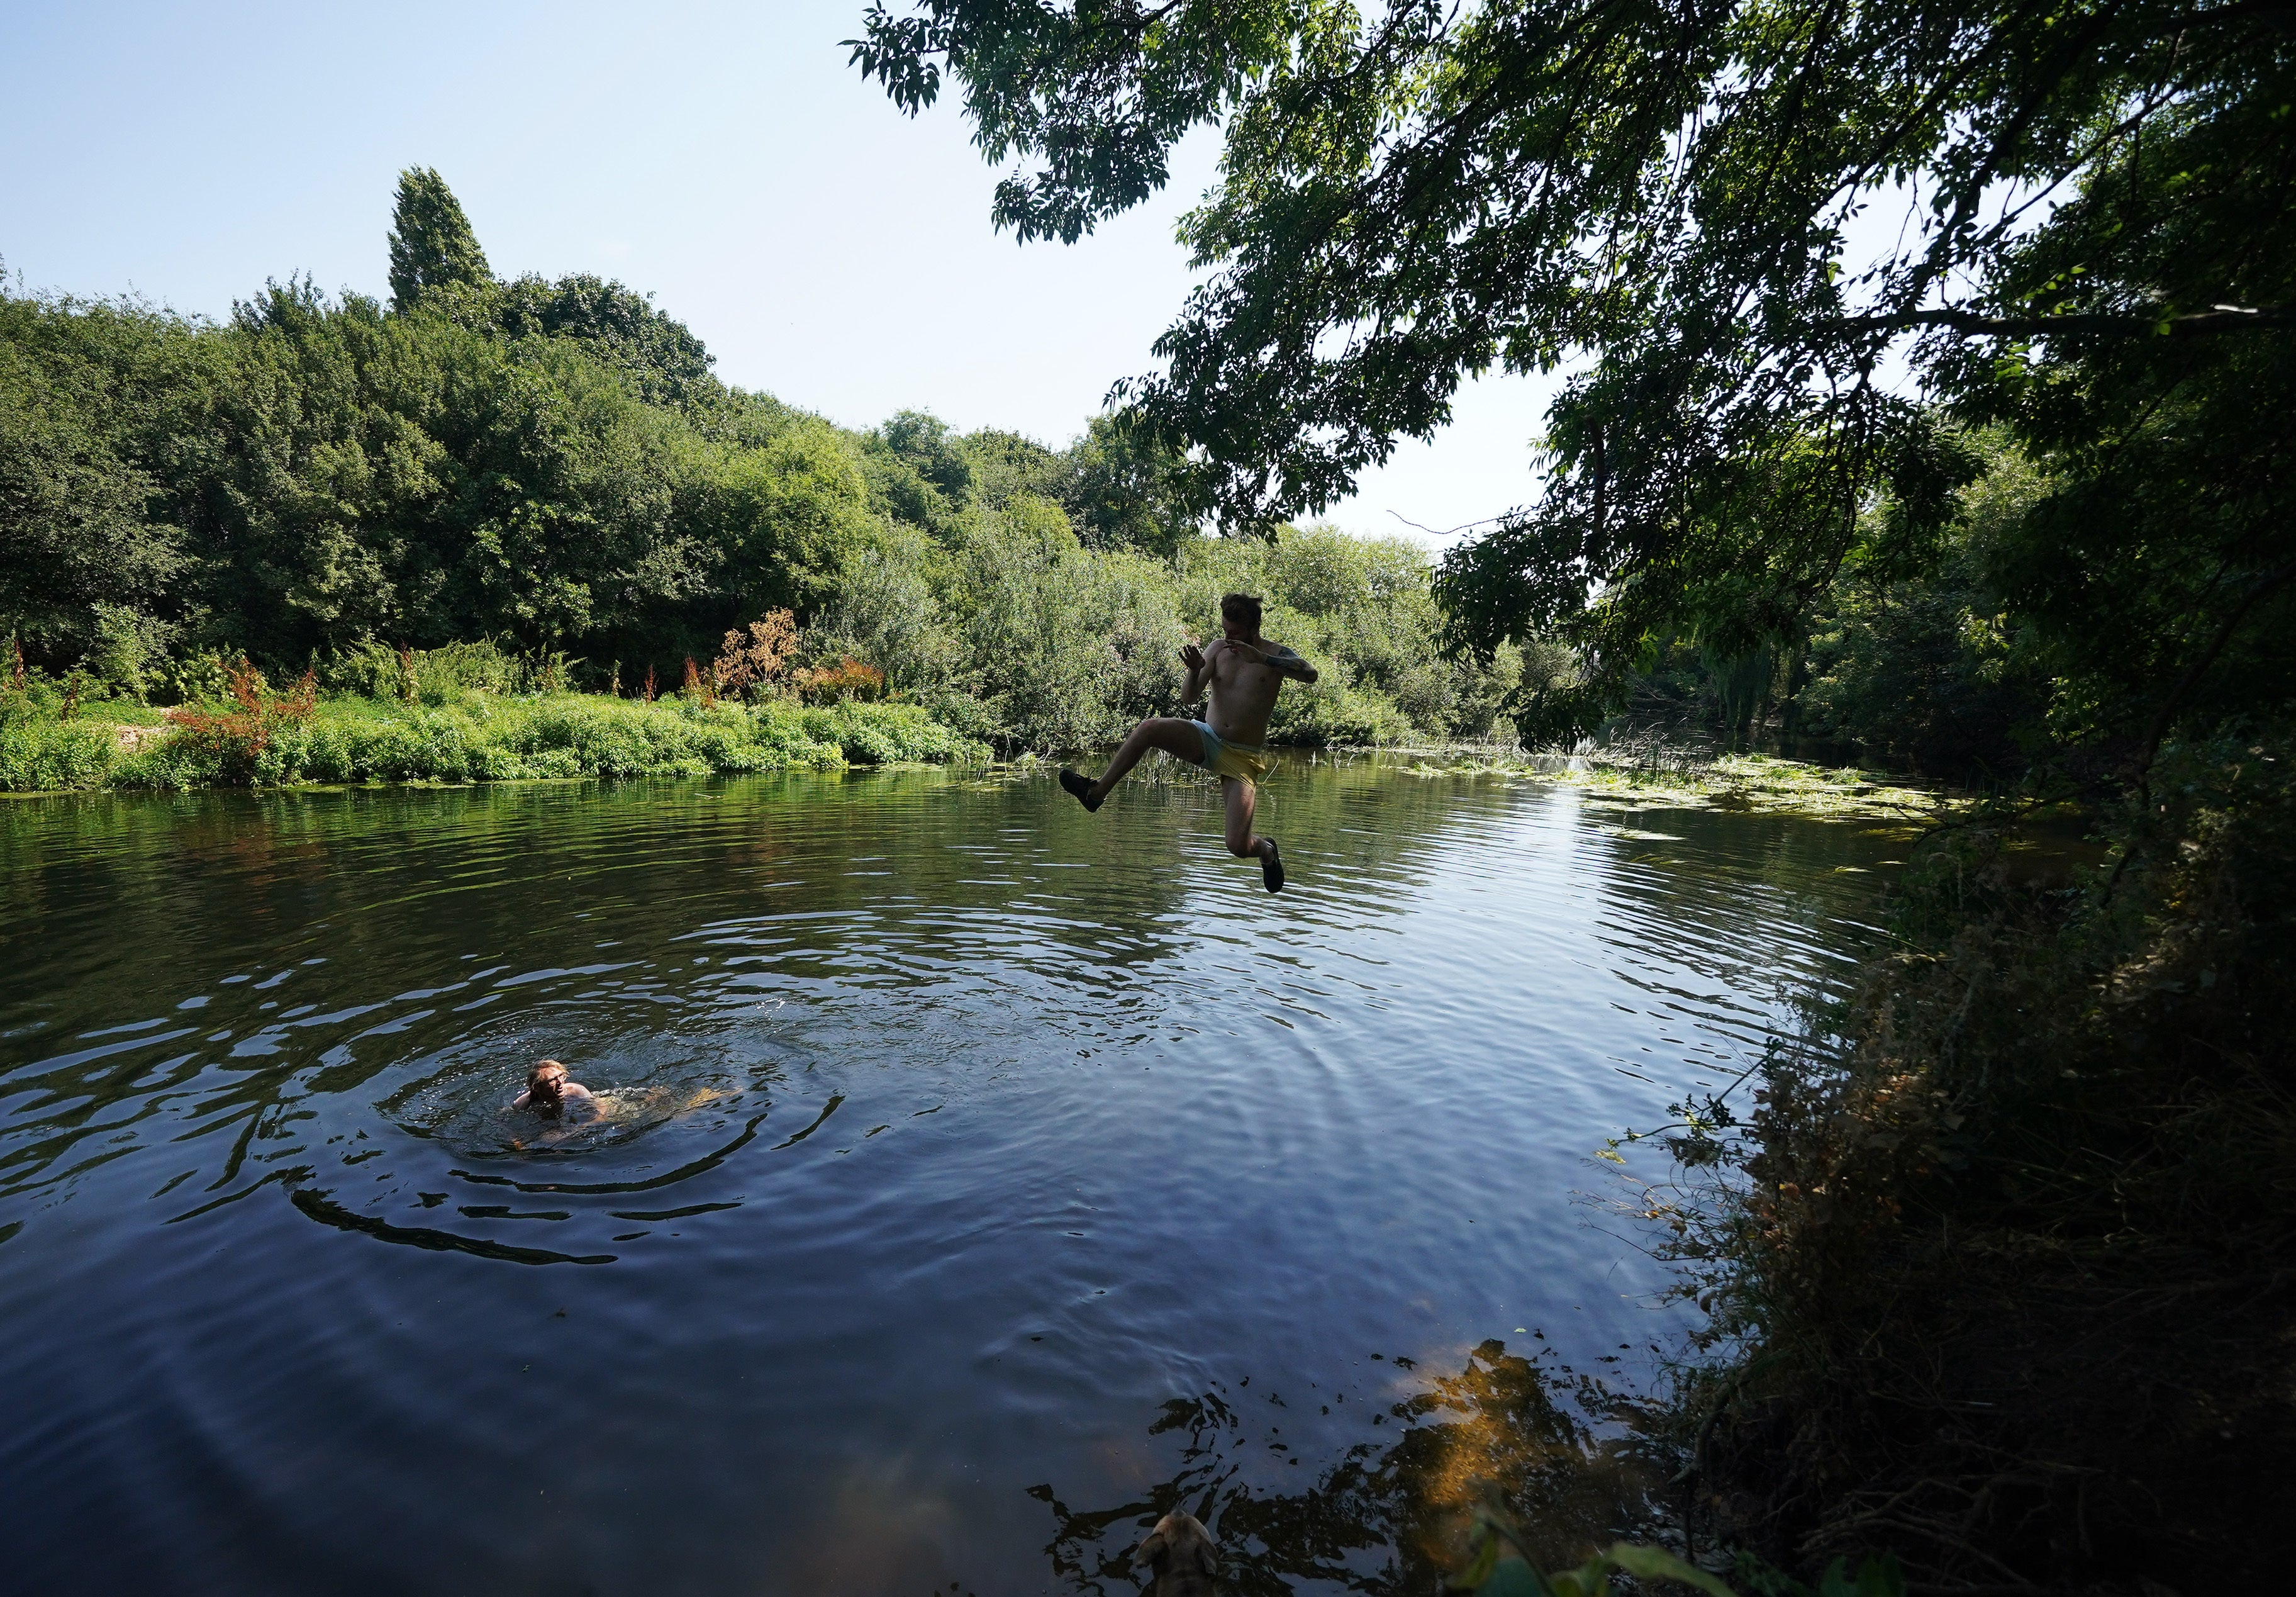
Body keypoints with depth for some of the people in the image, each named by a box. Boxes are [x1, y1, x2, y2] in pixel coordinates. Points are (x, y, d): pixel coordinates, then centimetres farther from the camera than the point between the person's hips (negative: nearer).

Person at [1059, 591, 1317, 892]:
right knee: (1150, 728, -26)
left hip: (1243, 758, -3)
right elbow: (1189, 698, -4)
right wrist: (1195, 671, -26)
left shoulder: (1275, 654, -6)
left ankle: (1268, 851, 23)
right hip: (1206, 740, 3)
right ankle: (1096, 793, -15)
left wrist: (1259, 658, -34)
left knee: (1239, 847, -14)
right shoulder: (1218, 648, 2)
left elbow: (1310, 674, -26)